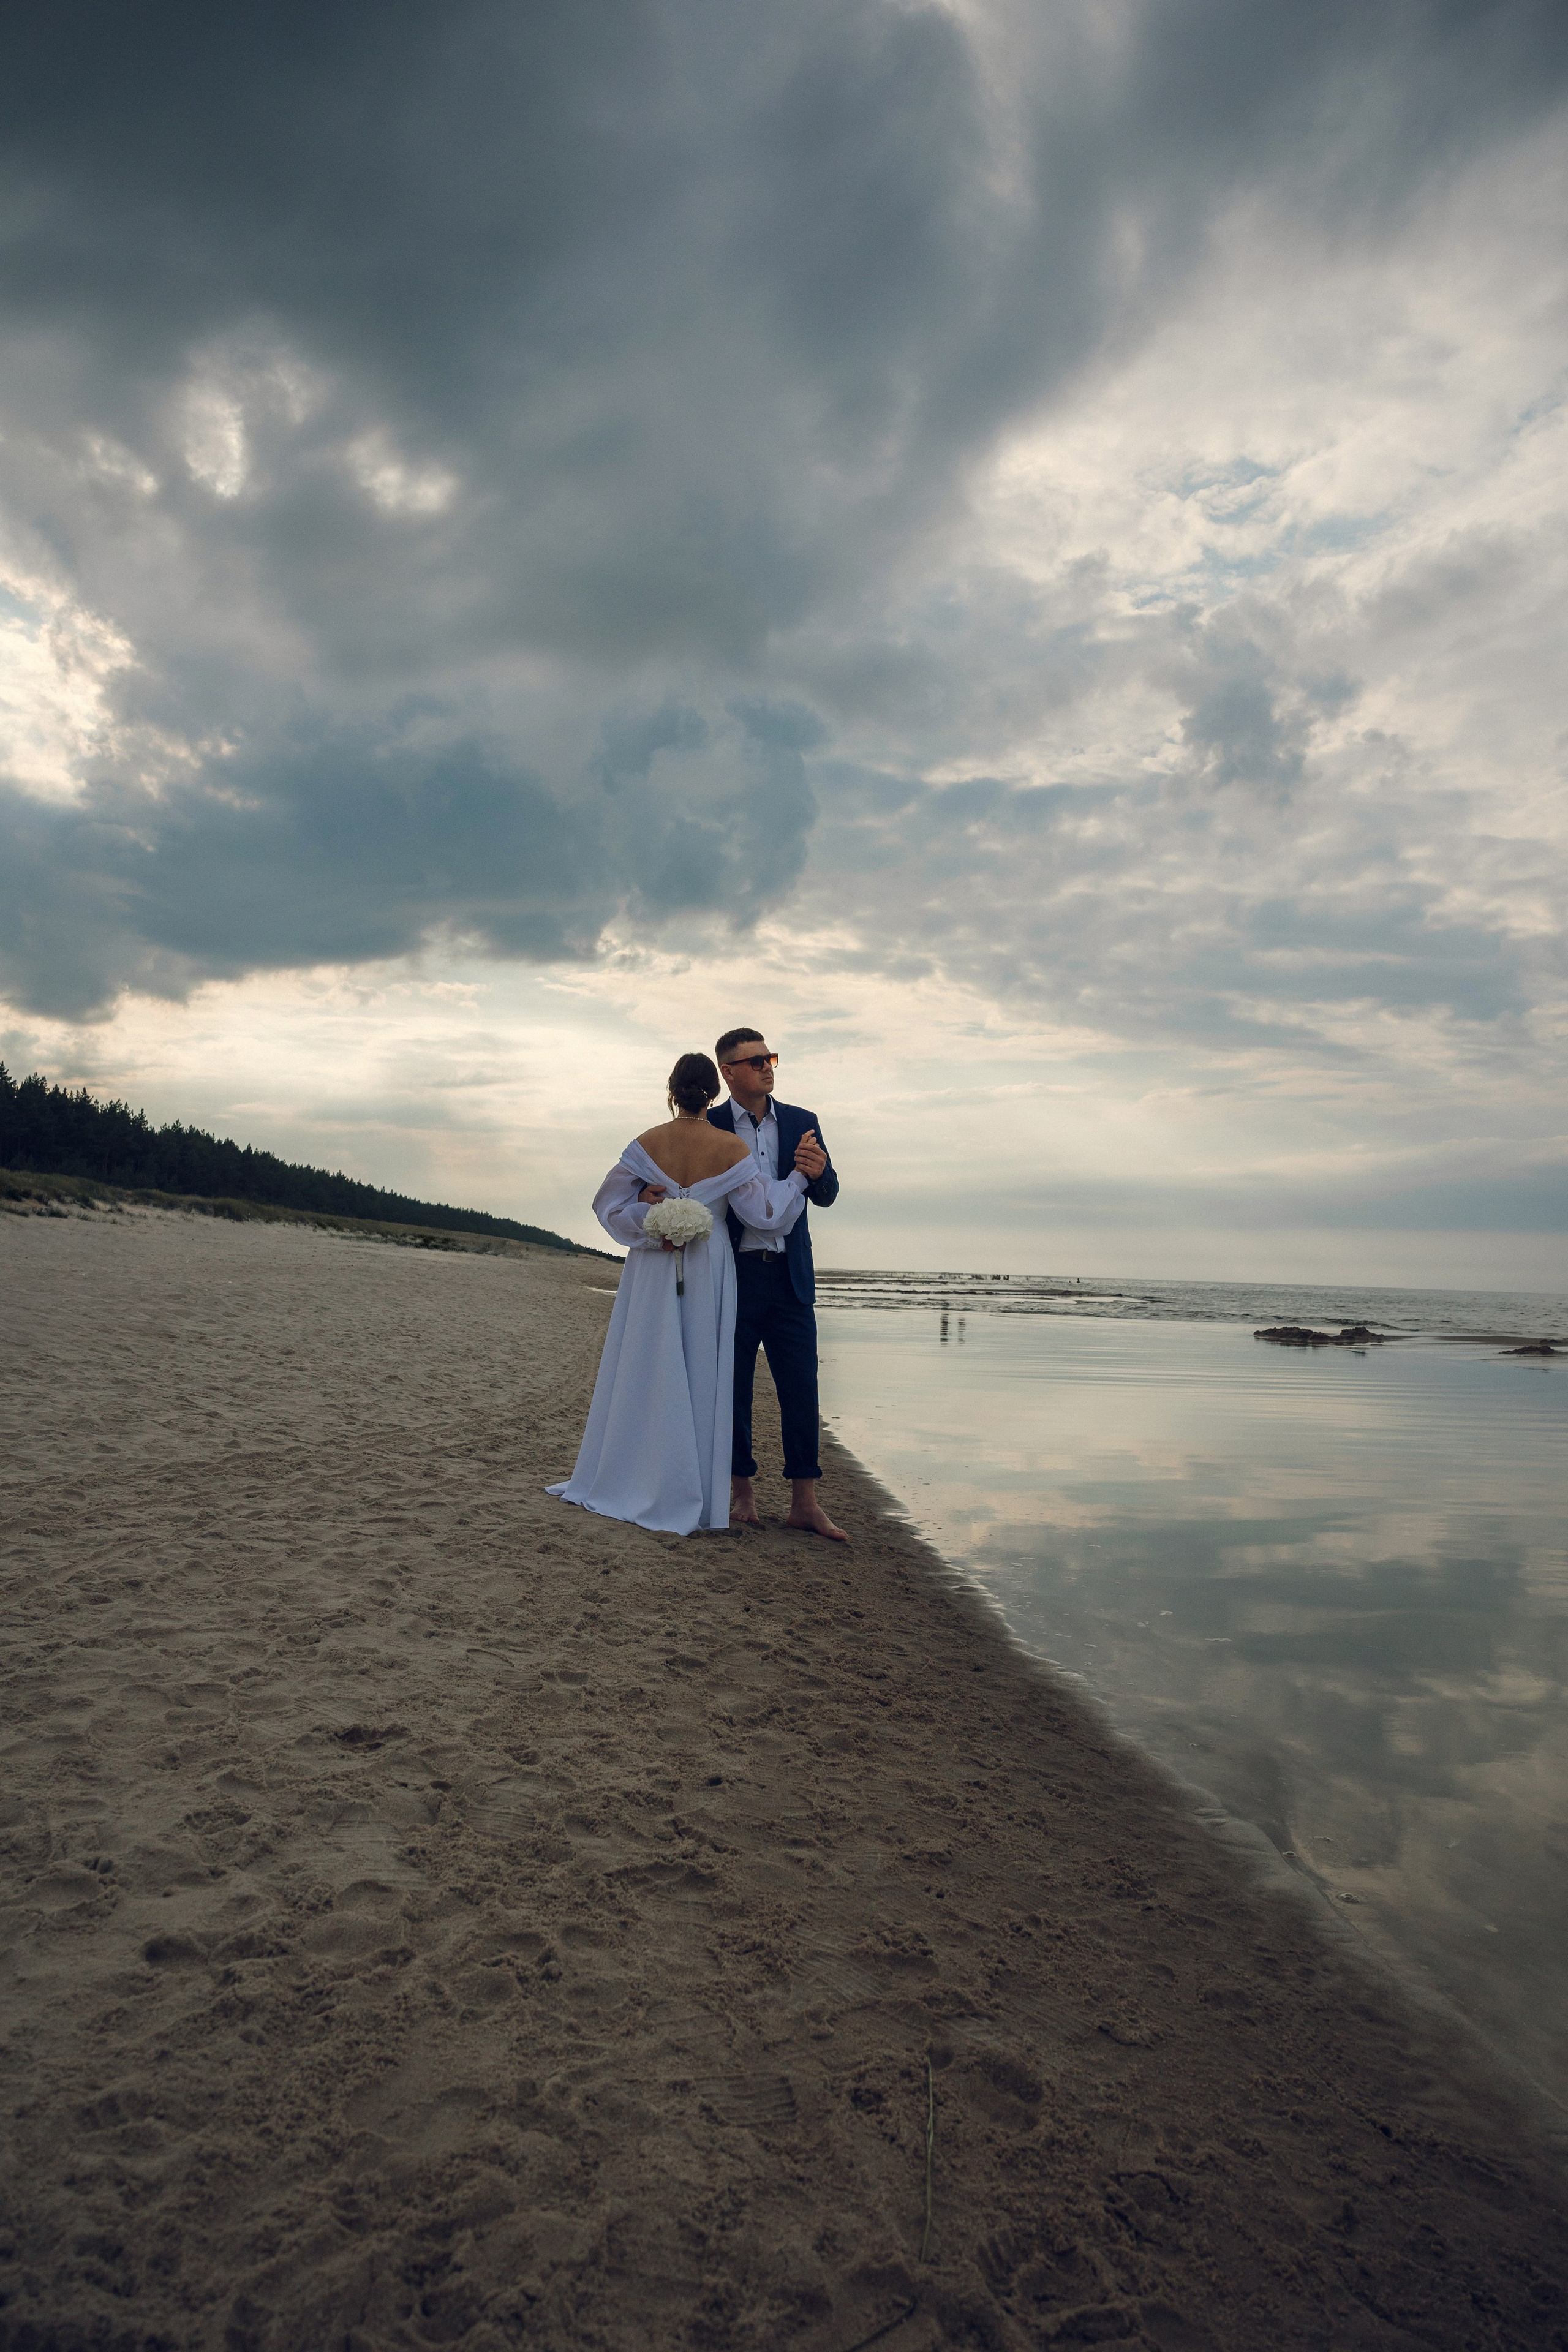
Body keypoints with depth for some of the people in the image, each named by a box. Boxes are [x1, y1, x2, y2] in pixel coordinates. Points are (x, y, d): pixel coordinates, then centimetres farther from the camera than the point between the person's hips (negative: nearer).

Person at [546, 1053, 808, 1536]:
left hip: (652, 1270, 1)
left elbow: (609, 1203, -1)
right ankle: (682, 1499, 11)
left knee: (642, 1372, 10)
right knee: (697, 1378, 5)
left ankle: (621, 1482, 19)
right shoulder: (730, 1148, -8)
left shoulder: (647, 1144, -4)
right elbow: (762, 1211, -5)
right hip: (707, 1275, -1)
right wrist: (801, 1177, 6)